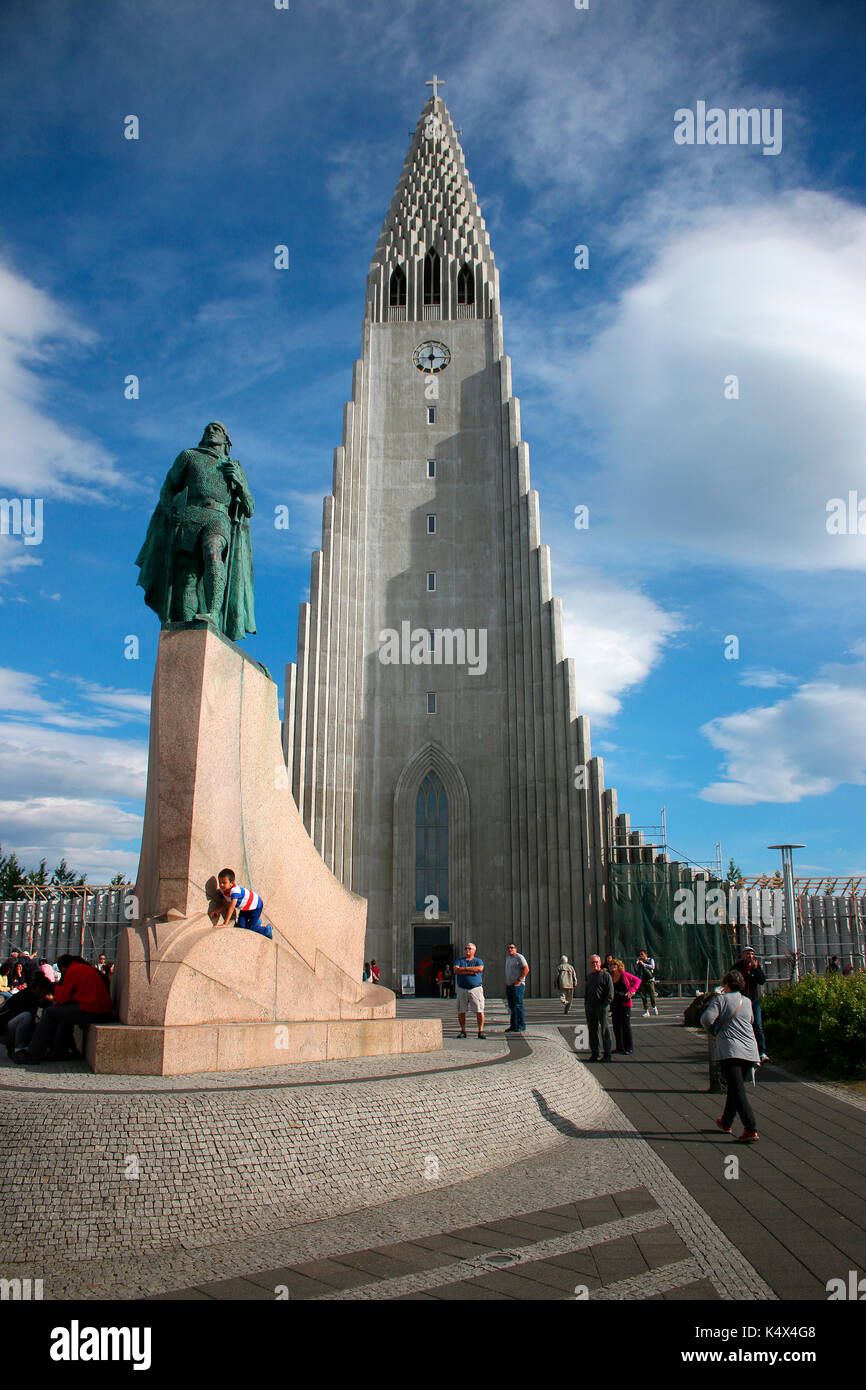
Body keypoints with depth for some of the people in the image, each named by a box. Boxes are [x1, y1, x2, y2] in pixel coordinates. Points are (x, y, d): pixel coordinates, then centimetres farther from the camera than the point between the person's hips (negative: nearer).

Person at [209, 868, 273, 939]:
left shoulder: (235, 890, -40)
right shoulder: (223, 890, -15)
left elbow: (231, 907, -45)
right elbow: (225, 904, -2)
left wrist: (225, 923, -46)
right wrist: (217, 911, -22)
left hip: (255, 905, -8)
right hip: (244, 908, 8)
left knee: (251, 928, -5)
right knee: (241, 925, 1)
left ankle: (267, 930, 21)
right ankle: (257, 921, 29)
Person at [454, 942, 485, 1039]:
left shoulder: (478, 960, 9)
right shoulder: (459, 960, 11)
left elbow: (480, 968, -14)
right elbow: (456, 970, -8)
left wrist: (464, 968, -10)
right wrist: (470, 972, -13)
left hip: (475, 989, -1)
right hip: (461, 989, 1)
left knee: (479, 1011, -7)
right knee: (461, 1012, 2)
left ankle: (481, 1031, 2)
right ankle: (463, 1031, 14)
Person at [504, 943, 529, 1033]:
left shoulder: (519, 957, -7)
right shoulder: (507, 958, 18)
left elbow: (526, 969, -14)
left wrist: (519, 980, -17)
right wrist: (506, 980, 16)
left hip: (517, 985, -8)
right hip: (509, 985, 8)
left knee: (518, 1006, -9)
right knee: (512, 1006, 8)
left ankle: (521, 1027, -5)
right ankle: (513, 1026, 13)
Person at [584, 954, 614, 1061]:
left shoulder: (605, 975, -3)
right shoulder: (589, 976, 16)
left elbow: (610, 992, -6)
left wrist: (605, 1004, -13)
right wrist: (585, 1003, 11)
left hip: (602, 1007, -6)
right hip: (589, 1007, 6)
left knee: (605, 1031, -2)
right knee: (592, 1031, 9)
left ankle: (607, 1054, 4)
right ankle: (594, 1053, 17)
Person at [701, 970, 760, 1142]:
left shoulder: (721, 999, -2)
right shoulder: (747, 1002, 14)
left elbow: (706, 1019, -14)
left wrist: (713, 1031, 6)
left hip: (730, 1050, -6)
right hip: (749, 1051, 6)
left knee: (738, 1091, -10)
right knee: (735, 1088, 19)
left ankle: (751, 1130, -20)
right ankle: (726, 1123, 33)